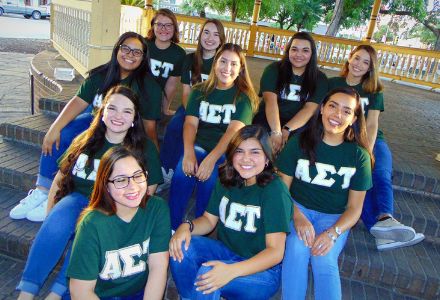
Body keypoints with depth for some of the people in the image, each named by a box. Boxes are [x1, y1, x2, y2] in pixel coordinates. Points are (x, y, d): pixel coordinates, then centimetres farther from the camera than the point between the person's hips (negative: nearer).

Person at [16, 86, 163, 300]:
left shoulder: (145, 149, -1)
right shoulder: (85, 141, 6)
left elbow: (146, 193, -1)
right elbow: (59, 180, 10)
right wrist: (49, 213, 0)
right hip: (79, 198, 3)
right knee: (56, 221, -29)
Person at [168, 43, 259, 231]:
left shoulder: (245, 96, 1)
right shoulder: (200, 91, 12)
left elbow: (234, 130, -14)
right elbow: (190, 123, -1)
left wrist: (211, 159, -28)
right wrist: (188, 152, -21)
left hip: (226, 152, -2)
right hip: (199, 145, 3)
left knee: (209, 178, -31)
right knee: (183, 171, -28)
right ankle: (171, 228, -13)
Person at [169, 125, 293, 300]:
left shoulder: (275, 190, -19)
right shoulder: (226, 181, 2)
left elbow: (276, 252, -22)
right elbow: (209, 219, 8)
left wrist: (232, 271, -36)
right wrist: (186, 227, -16)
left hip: (263, 271, -6)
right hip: (226, 252, 6)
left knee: (207, 274, -31)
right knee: (181, 246, -18)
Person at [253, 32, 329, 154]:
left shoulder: (320, 79, 7)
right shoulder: (274, 69, 4)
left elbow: (310, 109, -7)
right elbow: (270, 100, -12)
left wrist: (286, 130, -24)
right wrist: (276, 132, -28)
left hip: (299, 124, 2)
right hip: (270, 119, -1)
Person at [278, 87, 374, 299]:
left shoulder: (359, 155, -1)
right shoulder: (299, 142, -2)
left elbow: (354, 208, 1)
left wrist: (332, 233, -17)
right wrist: (297, 217, -21)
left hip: (334, 217, 0)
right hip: (298, 208, 0)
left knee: (324, 258, -28)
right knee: (296, 248, -30)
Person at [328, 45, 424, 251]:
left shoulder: (374, 90, 15)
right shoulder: (332, 84, 13)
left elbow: (372, 124, 2)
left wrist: (368, 151, -17)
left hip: (370, 141, 2)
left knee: (381, 174, -30)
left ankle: (385, 218, -54)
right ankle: (380, 227, -48)